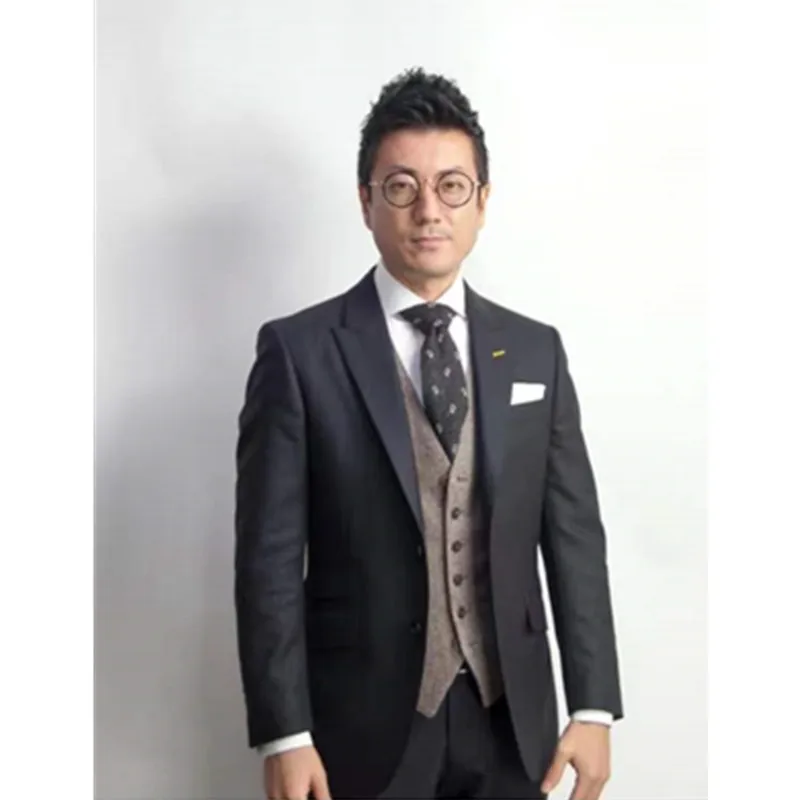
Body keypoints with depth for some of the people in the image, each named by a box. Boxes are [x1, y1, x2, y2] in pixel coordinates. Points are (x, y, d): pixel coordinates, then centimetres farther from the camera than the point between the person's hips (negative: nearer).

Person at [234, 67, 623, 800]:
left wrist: (594, 708, 0)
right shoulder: (299, 351, -6)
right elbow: (270, 555, -8)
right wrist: (284, 733, -12)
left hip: (510, 718, 3)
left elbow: (575, 538, 5)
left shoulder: (536, 351, 5)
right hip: (364, 723, -3)